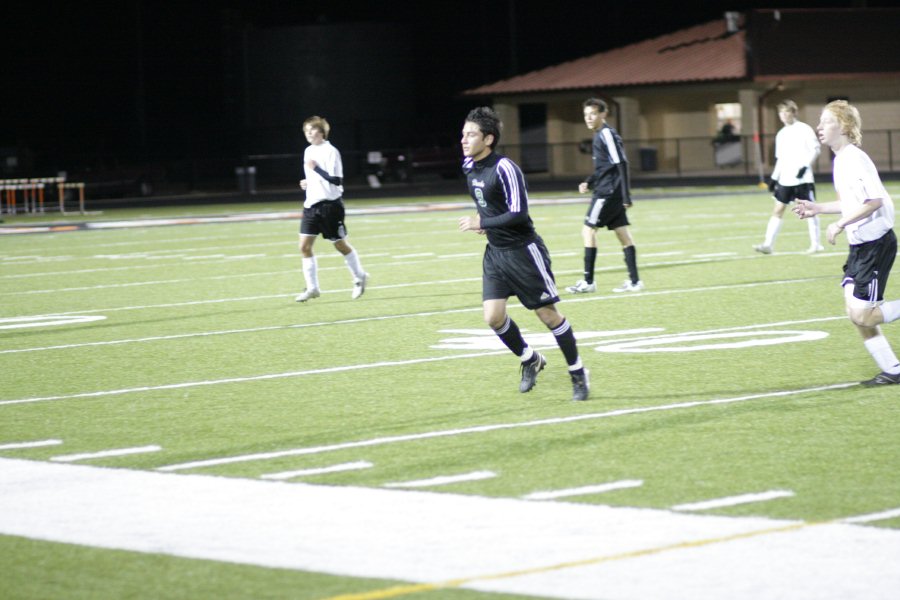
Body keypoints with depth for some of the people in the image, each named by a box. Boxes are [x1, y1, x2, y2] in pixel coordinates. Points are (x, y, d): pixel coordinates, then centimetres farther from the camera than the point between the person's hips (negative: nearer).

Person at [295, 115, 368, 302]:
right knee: (304, 246, -4)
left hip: (330, 204, -7)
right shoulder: (308, 151, 11)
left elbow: (337, 180, -19)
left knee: (341, 245, 5)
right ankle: (312, 288, 3)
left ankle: (360, 278, 26)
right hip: (312, 205, 7)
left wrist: (316, 169, -22)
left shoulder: (330, 151, -13)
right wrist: (308, 183, 7)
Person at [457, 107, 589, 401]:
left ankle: (578, 373, 17)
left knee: (547, 313, 1)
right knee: (493, 317, -3)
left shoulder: (504, 169, -21)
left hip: (522, 250, -7)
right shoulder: (469, 166, 5)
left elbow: (519, 214, -25)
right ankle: (530, 360, 22)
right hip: (495, 252, 7)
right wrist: (485, 223, 8)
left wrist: (482, 223, -21)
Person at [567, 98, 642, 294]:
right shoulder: (599, 135, 16)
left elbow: (621, 165, -18)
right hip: (605, 191, 10)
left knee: (588, 230, -5)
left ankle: (588, 282, -3)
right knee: (622, 233, 7)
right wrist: (589, 183, 10)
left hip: (607, 192, -10)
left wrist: (626, 196, -21)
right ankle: (634, 281, 7)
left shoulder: (607, 134, -13)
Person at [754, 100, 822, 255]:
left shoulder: (804, 129, -4)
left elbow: (815, 149, -8)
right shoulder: (781, 135, 14)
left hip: (803, 178, -5)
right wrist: (774, 178, 13)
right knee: (778, 209, -2)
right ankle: (768, 244, -6)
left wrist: (805, 166, -19)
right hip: (785, 179, 5)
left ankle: (815, 244, 9)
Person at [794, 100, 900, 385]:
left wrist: (840, 224, -23)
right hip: (860, 245, 10)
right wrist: (817, 209, 16)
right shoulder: (840, 159, 11)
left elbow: (875, 200, -26)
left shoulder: (854, 158, -18)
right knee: (856, 314, 6)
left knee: (862, 315, -11)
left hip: (876, 244, -10)